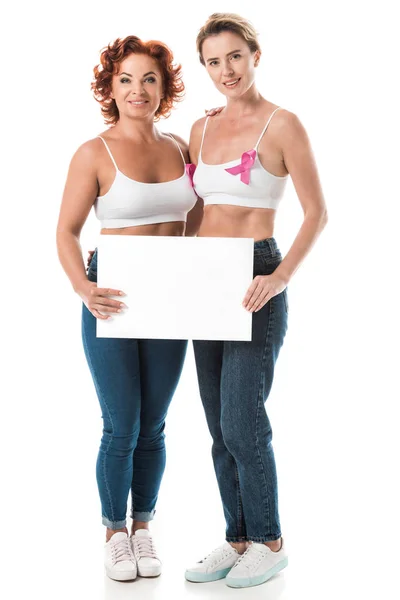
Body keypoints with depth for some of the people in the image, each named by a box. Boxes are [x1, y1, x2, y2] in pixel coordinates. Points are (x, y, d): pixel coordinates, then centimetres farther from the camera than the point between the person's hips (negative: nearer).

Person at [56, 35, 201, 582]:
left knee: (153, 427, 12)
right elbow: (67, 233, -9)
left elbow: (194, 219, 19)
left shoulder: (179, 148, 6)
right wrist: (83, 289, -24)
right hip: (113, 299, -4)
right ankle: (116, 533, 23)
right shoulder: (94, 154, -8)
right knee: (122, 429, 2)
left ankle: (143, 528, 29)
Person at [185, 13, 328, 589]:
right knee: (221, 427, 10)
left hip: (255, 281, -7)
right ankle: (237, 539, 22)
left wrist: (281, 277, -19)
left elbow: (316, 212, -8)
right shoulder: (202, 129, 12)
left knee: (242, 423, -7)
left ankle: (269, 542, 11)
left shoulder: (282, 124, -7)